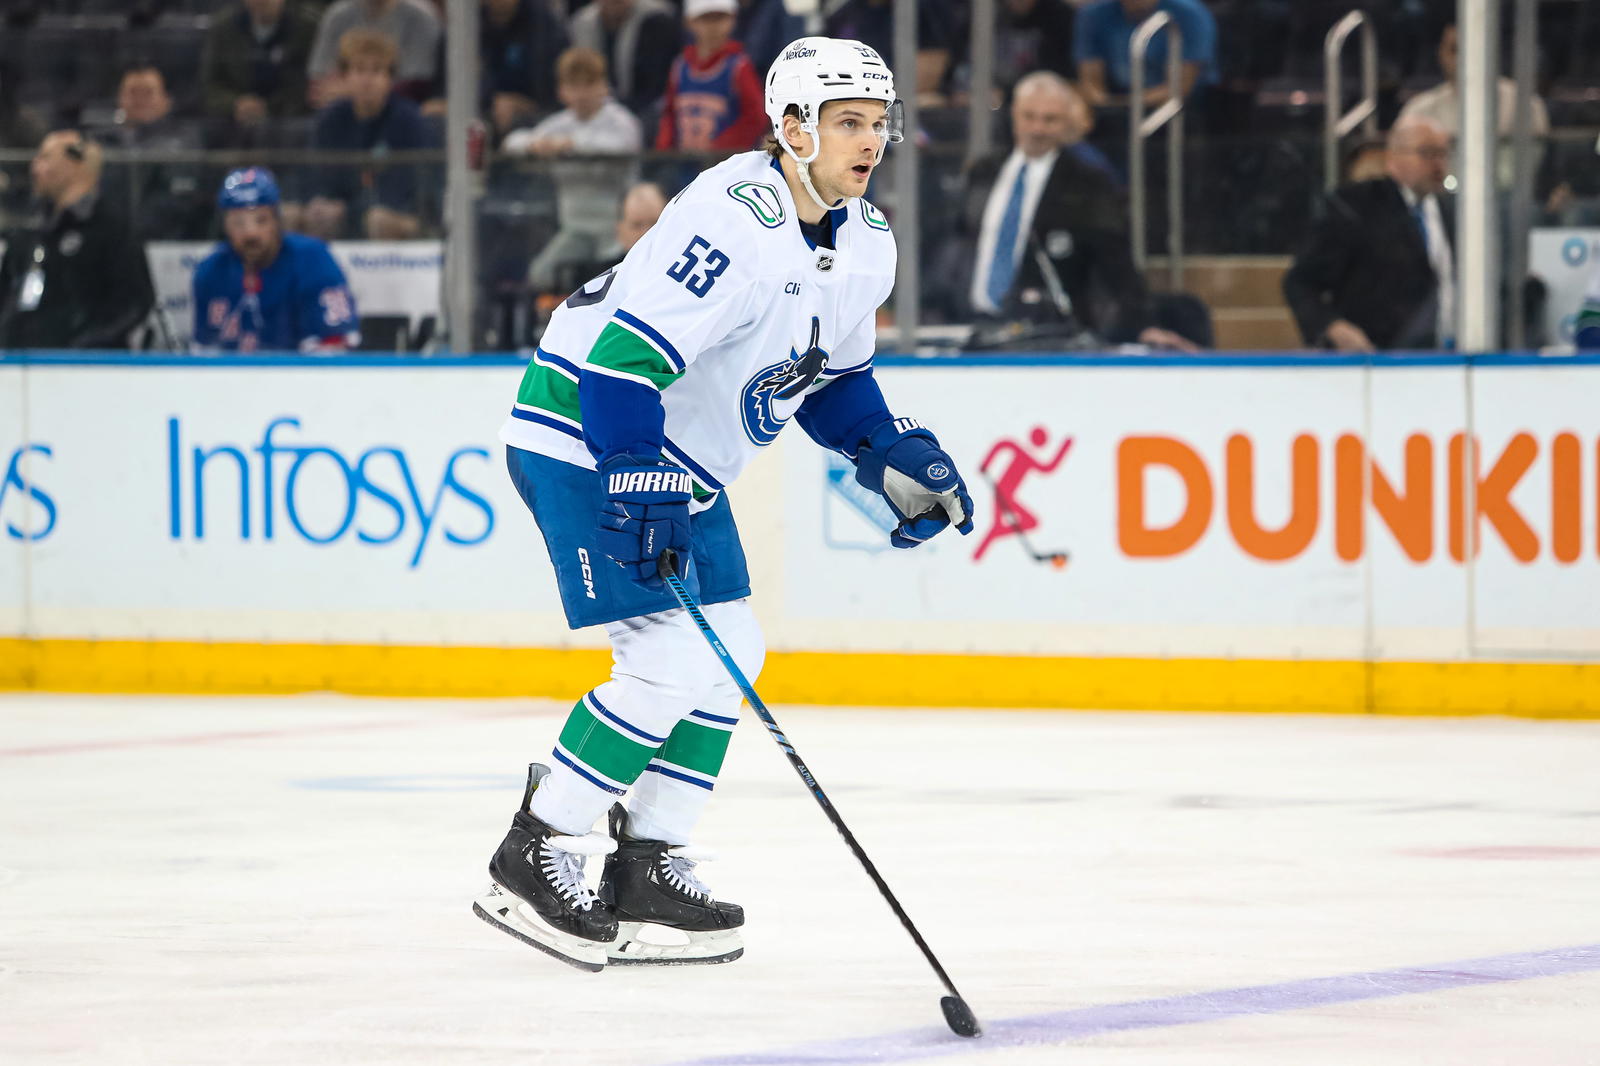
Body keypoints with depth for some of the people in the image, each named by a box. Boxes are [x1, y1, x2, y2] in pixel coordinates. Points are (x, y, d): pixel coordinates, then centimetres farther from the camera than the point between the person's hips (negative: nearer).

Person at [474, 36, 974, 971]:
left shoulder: (866, 244, 3)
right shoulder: (732, 221, -27)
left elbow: (833, 372, 18)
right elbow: (625, 355, -31)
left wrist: (895, 458, 4)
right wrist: (639, 491, -35)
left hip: (682, 462, 10)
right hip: (585, 440, -10)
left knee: (731, 652, 8)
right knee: (671, 657, -16)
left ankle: (648, 870, 15)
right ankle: (534, 858, -7)